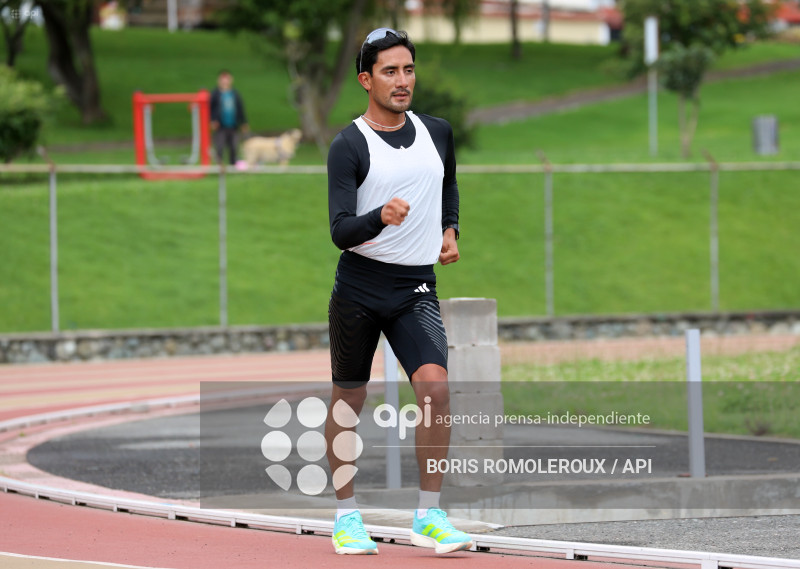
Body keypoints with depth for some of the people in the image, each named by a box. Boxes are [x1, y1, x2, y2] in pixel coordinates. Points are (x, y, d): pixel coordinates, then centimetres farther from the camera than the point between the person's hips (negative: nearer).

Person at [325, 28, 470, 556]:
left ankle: (429, 516, -10)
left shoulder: (438, 132, 8)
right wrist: (380, 218, -35)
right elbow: (340, 231, -17)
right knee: (348, 402, 7)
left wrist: (450, 229, 16)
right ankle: (347, 514, 24)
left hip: (417, 289, 3)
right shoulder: (349, 146, -8)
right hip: (359, 288, -2)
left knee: (436, 387, -18)